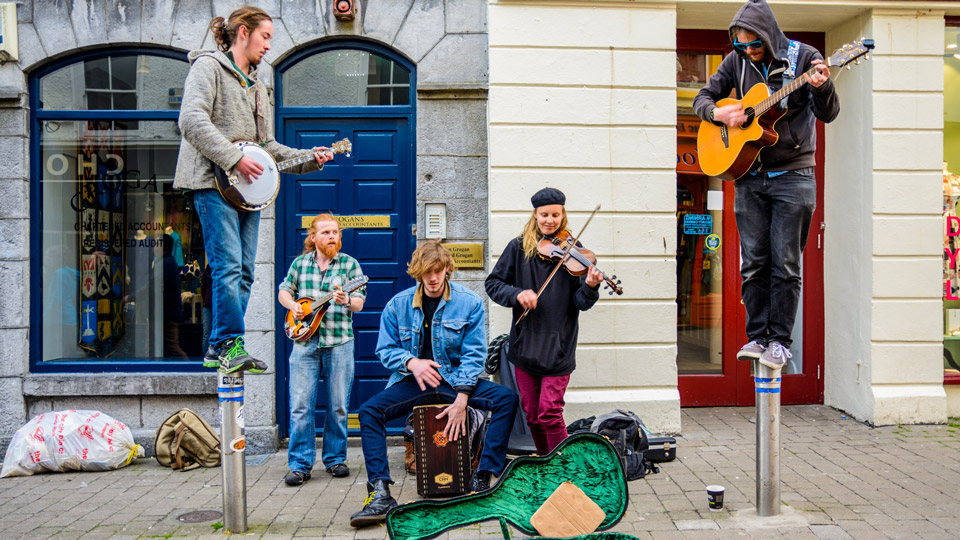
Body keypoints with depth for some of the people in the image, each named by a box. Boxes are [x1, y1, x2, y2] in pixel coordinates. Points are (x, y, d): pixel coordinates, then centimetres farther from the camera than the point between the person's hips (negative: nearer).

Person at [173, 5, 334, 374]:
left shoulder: (256, 86, 26)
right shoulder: (208, 66, 1)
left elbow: (267, 145, 24)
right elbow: (191, 121, -14)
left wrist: (308, 159, 11)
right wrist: (234, 159, -19)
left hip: (247, 186, 8)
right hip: (214, 181, -8)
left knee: (244, 272, 5)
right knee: (228, 266, -15)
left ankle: (217, 349, 12)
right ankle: (229, 345, -10)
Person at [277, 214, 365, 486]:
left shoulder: (350, 264, 2)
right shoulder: (299, 263, 9)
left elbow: (359, 303, -3)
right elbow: (284, 291, 19)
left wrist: (346, 300, -25)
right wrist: (292, 305, -2)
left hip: (339, 342, -1)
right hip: (304, 342, 1)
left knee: (338, 406, 5)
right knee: (300, 406, -1)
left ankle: (335, 459, 20)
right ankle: (300, 464, 7)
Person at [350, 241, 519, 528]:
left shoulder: (469, 302, -4)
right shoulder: (398, 304, 1)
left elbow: (473, 354, -7)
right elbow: (386, 349, 3)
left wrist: (461, 399, -18)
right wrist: (412, 362, -20)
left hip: (456, 379, 0)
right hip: (413, 382, 1)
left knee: (507, 398, -23)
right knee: (369, 410, -23)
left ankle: (483, 477, -16)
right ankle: (380, 493, -23)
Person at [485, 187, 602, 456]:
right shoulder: (518, 248, 3)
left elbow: (581, 303, -5)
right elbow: (492, 283, 3)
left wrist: (589, 287, -26)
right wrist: (517, 293, -15)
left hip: (558, 346, -2)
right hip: (525, 345, 2)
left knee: (549, 412, -9)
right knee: (532, 414, 11)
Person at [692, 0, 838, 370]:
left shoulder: (804, 57, -3)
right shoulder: (736, 61, 6)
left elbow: (828, 114, -6)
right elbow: (702, 98, 11)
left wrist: (821, 87, -28)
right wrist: (719, 113, -11)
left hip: (792, 176, -3)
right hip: (748, 174, 3)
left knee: (785, 263, -1)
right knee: (752, 262, 4)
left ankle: (780, 340, 9)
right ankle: (757, 336, 15)